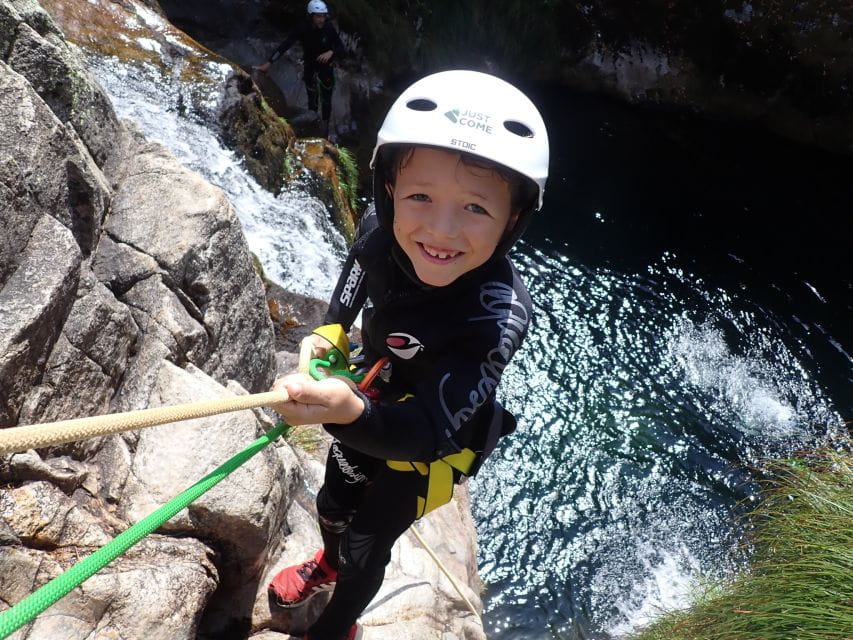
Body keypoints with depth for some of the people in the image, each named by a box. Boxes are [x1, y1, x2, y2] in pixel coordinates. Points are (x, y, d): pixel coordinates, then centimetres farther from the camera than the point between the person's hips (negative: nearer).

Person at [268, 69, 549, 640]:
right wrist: (332, 332, -12)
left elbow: (427, 431, -47)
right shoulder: (380, 229, -27)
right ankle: (327, 565, 68)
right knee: (332, 506, 30)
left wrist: (351, 412, -66)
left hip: (434, 436, -5)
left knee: (365, 544, 16)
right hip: (374, 397, 5)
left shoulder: (497, 314, -43)